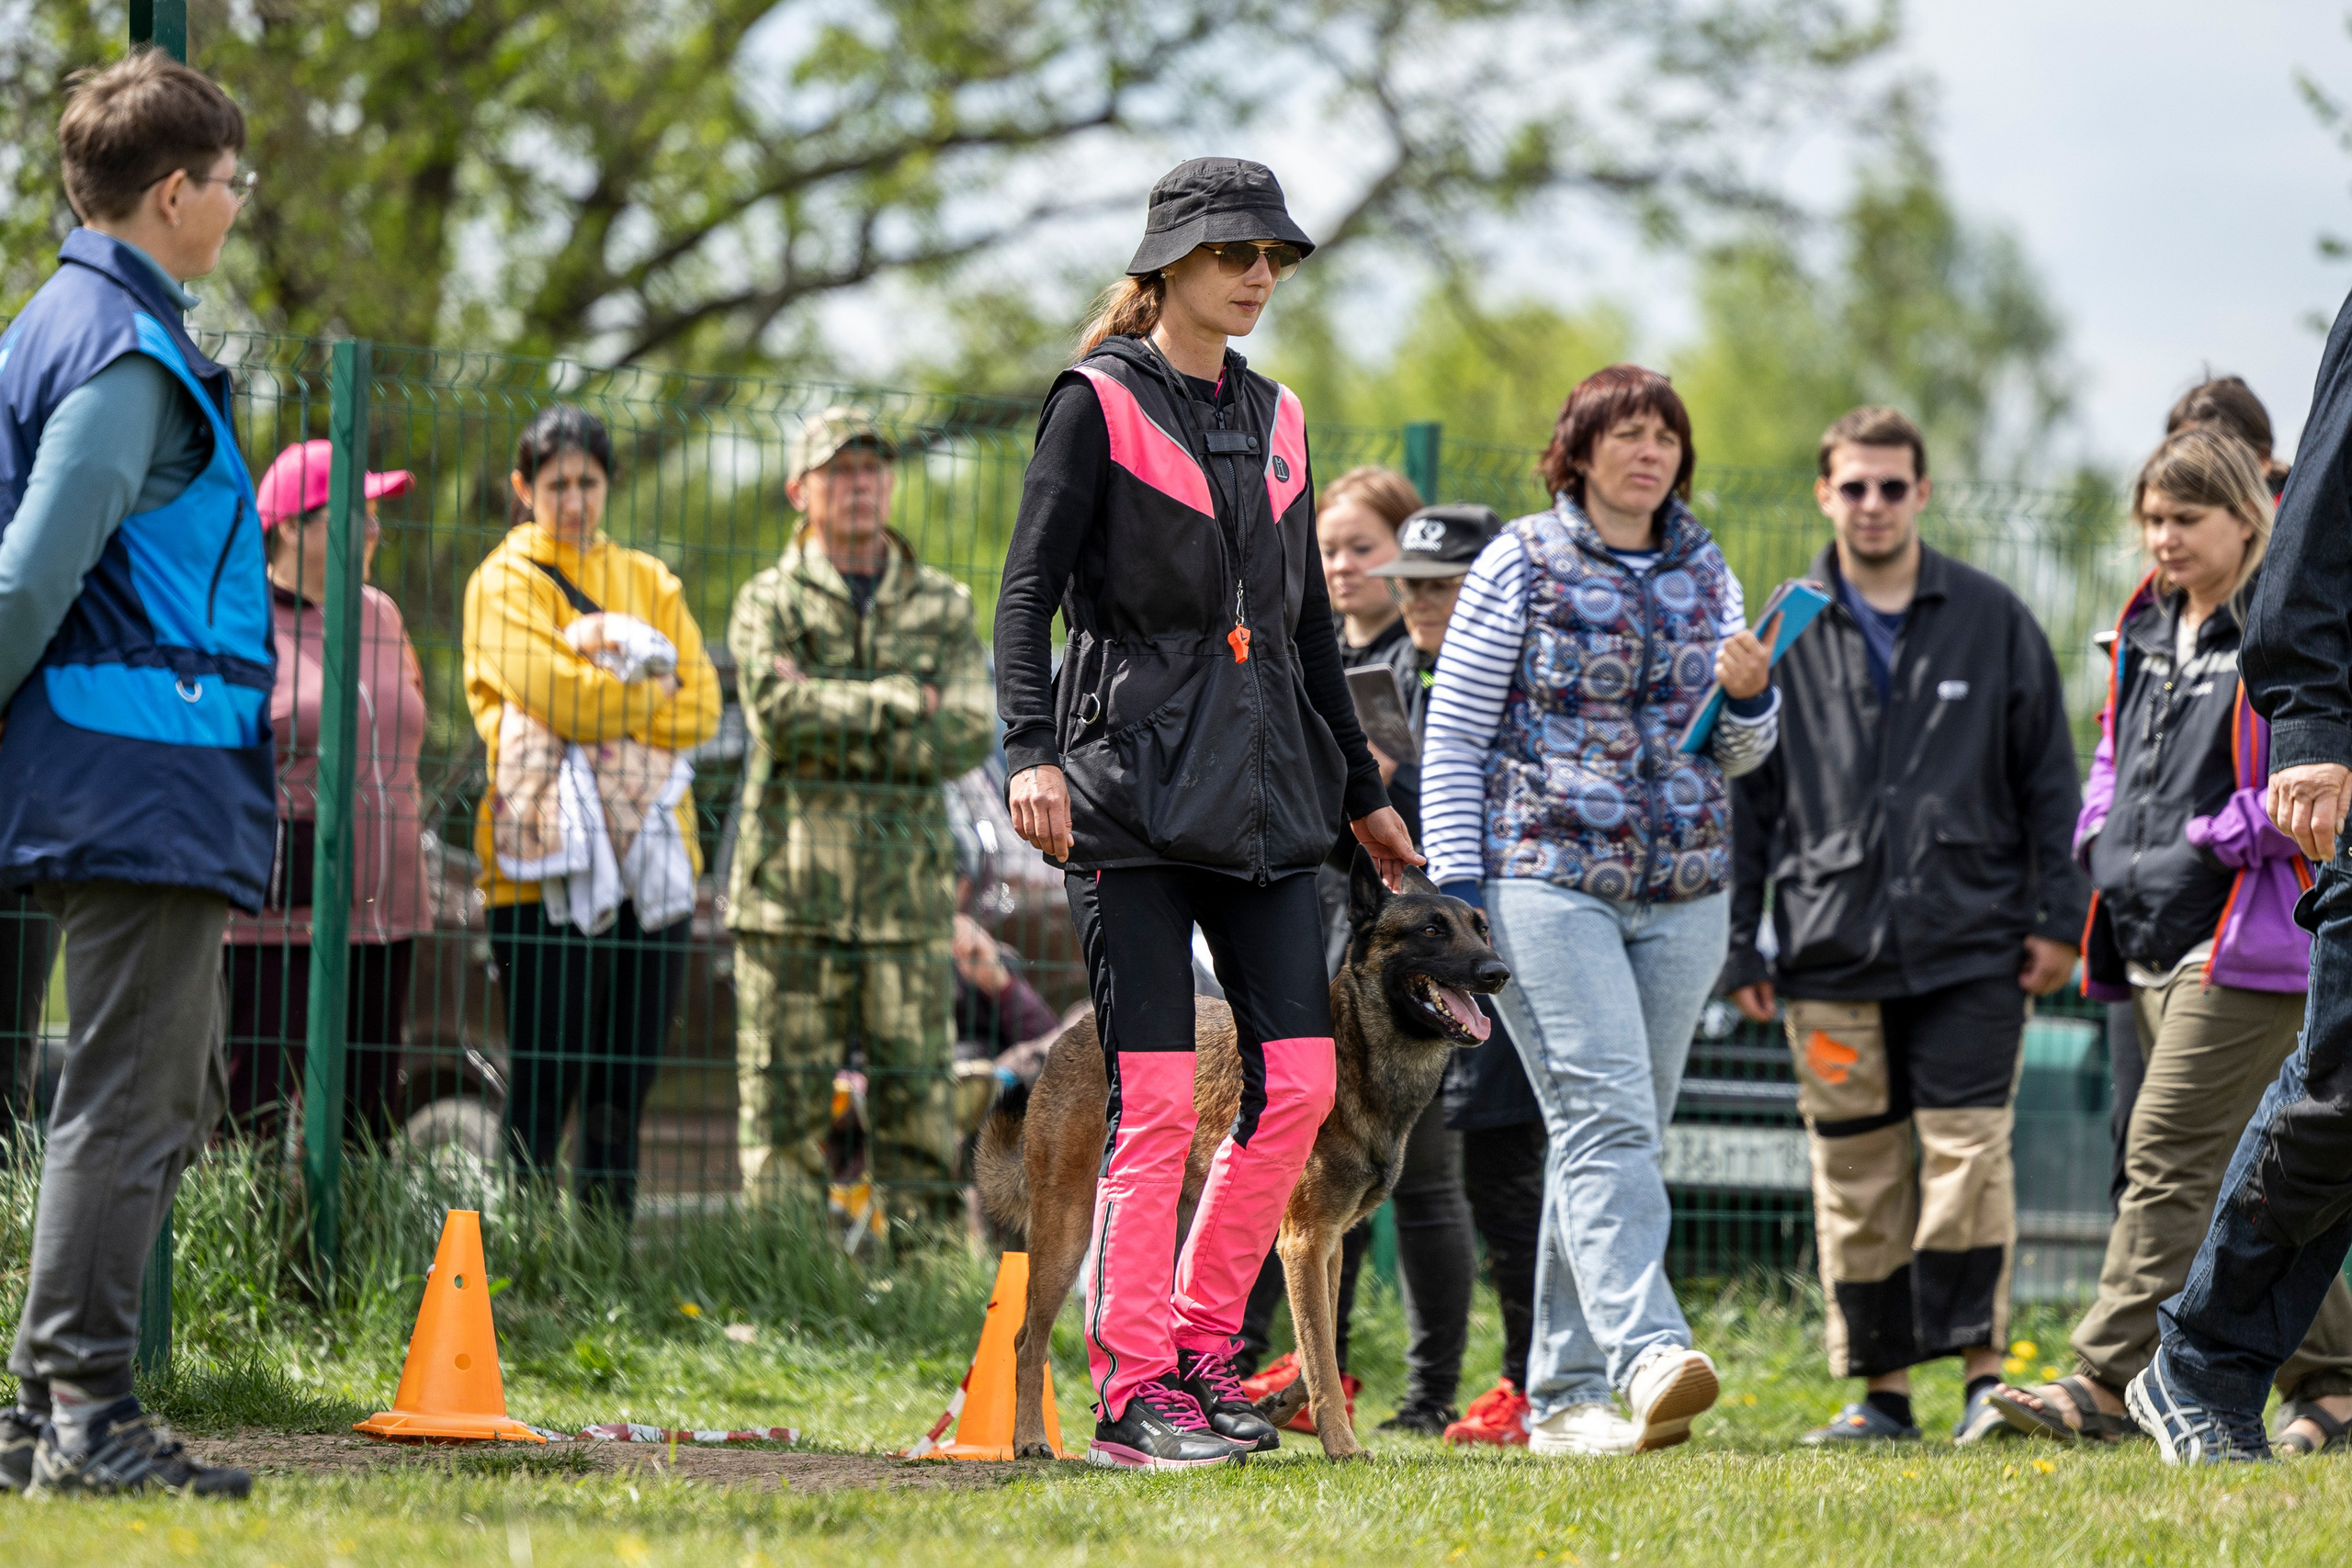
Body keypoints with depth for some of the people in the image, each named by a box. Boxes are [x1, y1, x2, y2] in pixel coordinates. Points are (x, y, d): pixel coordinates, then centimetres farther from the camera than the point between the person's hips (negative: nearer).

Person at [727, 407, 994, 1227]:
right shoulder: (768, 603, 6)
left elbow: (970, 732, -2)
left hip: (910, 887, 2)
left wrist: (838, 726, -8)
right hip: (793, 884, -2)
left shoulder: (943, 605, 13)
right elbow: (778, 708, -13)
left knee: (920, 1100, 1)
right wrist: (901, 702, -9)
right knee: (786, 1104, -2)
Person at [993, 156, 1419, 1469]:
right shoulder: (1100, 402, -1)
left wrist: (1363, 790, 27)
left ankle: (1202, 1345, 12)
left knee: (1299, 1077, -1)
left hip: (1265, 789, 6)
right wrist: (1031, 752, -22)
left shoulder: (1273, 416, 17)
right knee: (1157, 1096, -9)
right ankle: (1134, 1392, -4)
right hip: (1136, 778, -6)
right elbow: (1029, 589, -8)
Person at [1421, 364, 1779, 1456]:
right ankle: (1648, 1356, -32)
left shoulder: (1705, 574, 15)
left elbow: (1739, 754, 20)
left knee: (1617, 1136, 6)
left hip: (1680, 896, 5)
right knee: (1606, 1117, -18)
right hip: (1547, 880, -5)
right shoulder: (1522, 565, 1)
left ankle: (1564, 1393, 12)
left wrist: (1749, 698, -3)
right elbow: (1453, 736, 1)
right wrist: (1457, 882, -7)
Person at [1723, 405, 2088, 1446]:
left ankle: (1983, 1370, -2)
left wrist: (2058, 918, 3)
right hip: (1833, 951, 1)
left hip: (1971, 945, -1)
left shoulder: (1992, 621, 7)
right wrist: (1737, 942, 7)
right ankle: (1880, 1389, 11)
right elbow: (1741, 792, 12)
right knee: (1854, 1175, 4)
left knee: (1969, 1154, -9)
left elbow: (2048, 776, 9)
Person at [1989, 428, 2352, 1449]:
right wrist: (2103, 836, 12)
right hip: (2154, 937, 9)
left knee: (2171, 1154, -13)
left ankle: (2110, 1381, -14)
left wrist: (2219, 838, -15)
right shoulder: (2146, 632, 16)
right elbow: (2117, 752, 30)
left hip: (2247, 940, -9)